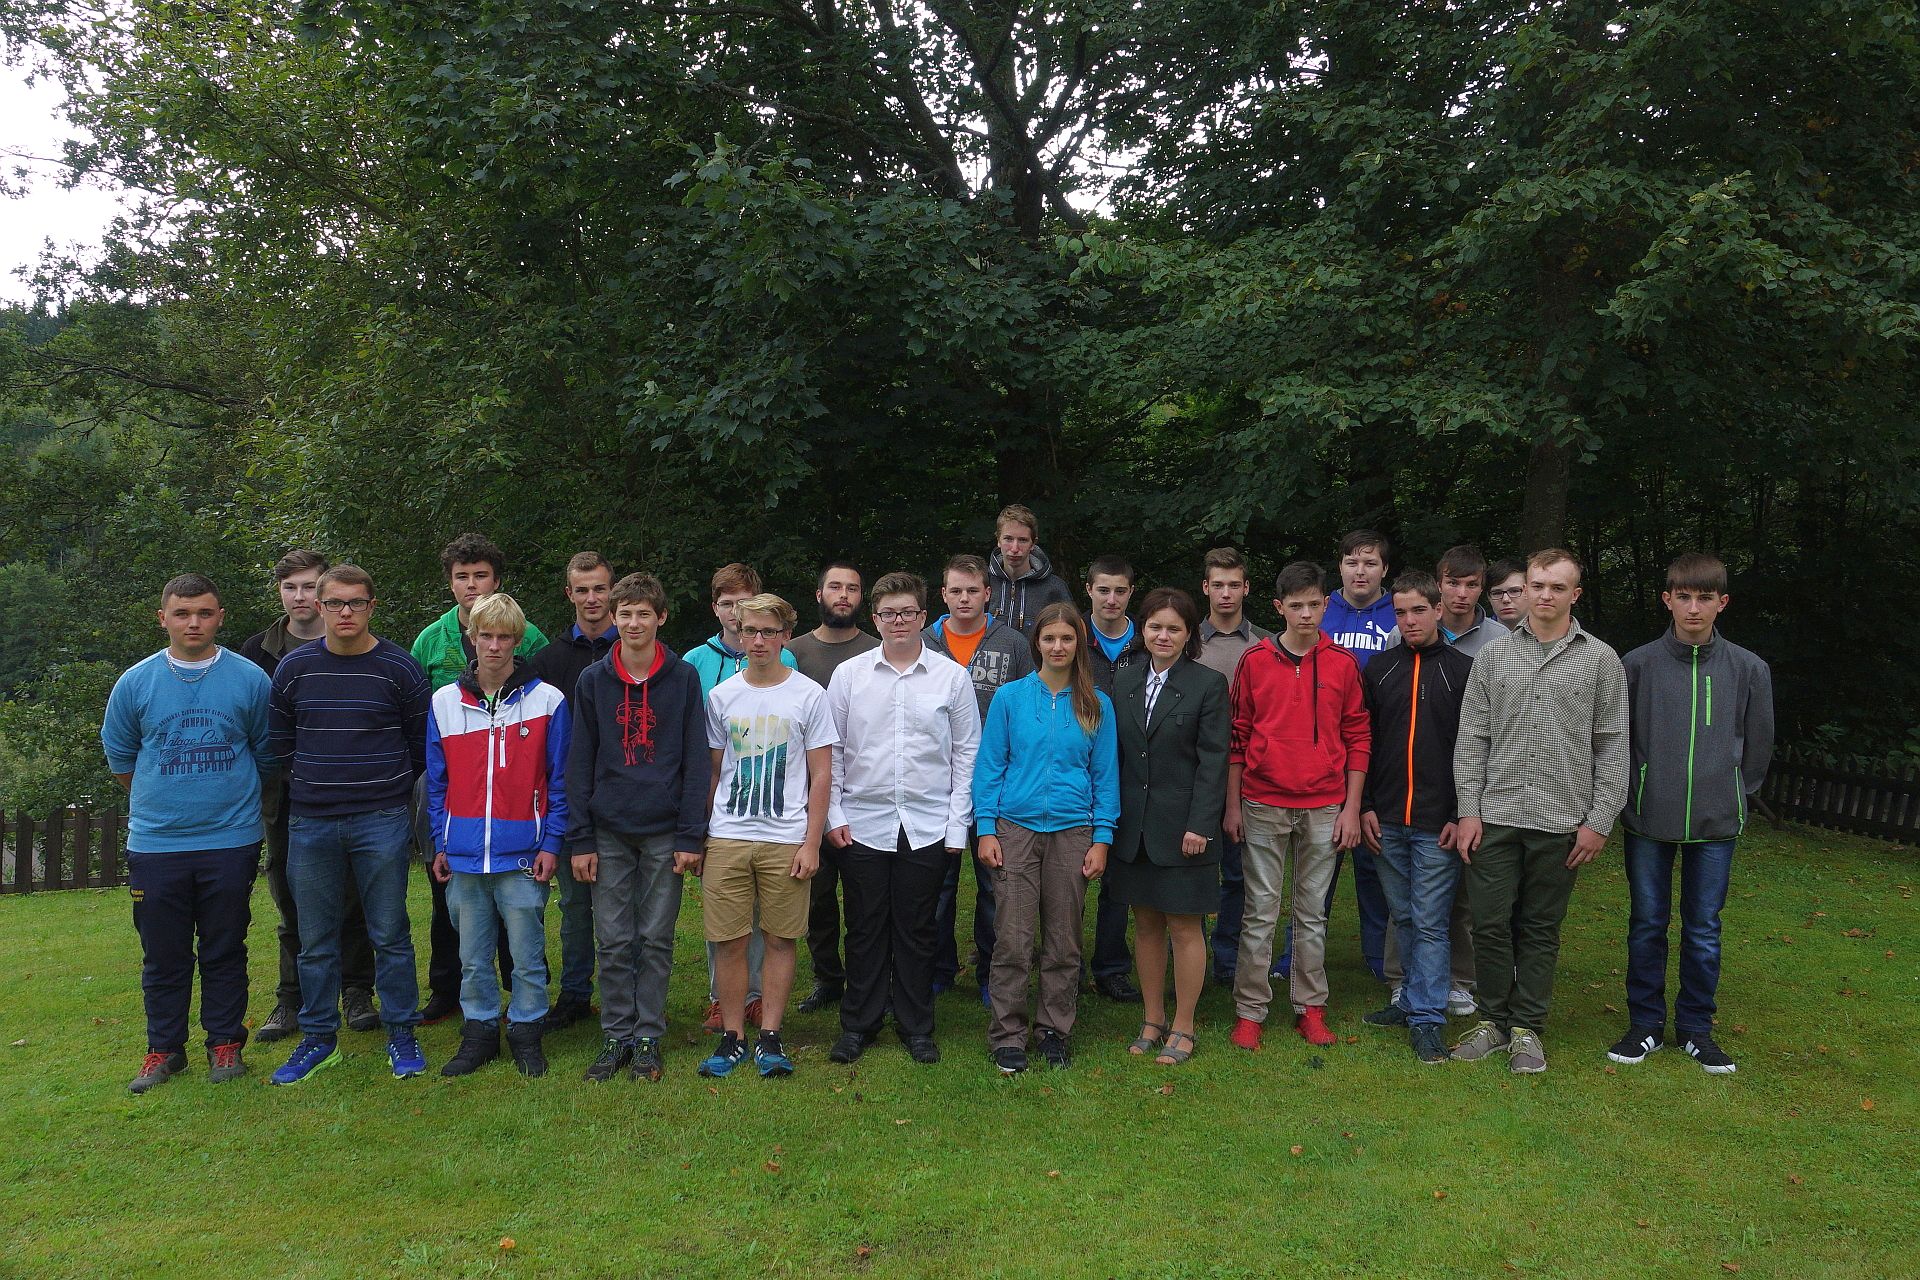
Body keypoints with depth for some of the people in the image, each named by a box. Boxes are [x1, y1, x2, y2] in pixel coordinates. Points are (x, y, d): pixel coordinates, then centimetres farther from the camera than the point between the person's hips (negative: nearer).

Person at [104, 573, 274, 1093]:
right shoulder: (135, 683, 1)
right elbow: (120, 756, 14)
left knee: (225, 952, 9)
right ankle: (164, 1049, 23)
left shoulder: (250, 679, -2)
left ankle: (225, 1044, 21)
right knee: (163, 955, 9)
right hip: (154, 841, 1)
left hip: (231, 840, -1)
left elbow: (266, 753, 10)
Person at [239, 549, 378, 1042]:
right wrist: (256, 780, 3)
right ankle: (292, 1001, 20)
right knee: (292, 904, 9)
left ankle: (356, 993, 17)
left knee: (350, 898, 5)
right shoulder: (258, 650, 6)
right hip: (284, 794, 2)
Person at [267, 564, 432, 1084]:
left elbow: (423, 743, 4)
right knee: (316, 939, 10)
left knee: (390, 934, 3)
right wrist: (310, 785, 12)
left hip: (381, 822, -2)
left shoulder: (399, 668, -4)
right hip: (310, 823, 3)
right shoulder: (294, 668, 3)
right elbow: (279, 740, 14)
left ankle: (401, 1033, 16)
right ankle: (318, 1037, 23)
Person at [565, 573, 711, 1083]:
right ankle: (616, 1037, 18)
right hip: (609, 833, 1)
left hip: (664, 832, -1)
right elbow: (578, 764, 3)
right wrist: (579, 839, -2)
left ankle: (649, 1037, 18)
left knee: (656, 941, 6)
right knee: (613, 942, 6)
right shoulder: (593, 681, 4)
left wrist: (691, 835, -6)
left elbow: (697, 761, -1)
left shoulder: (683, 678, 0)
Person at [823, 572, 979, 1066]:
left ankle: (916, 1028, 23)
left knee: (916, 931, 9)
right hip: (862, 824, 0)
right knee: (865, 929, 9)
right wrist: (833, 815, -1)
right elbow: (830, 751, 6)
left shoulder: (952, 676, 1)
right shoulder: (848, 674, 3)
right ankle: (858, 1025, 23)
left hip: (928, 826, 0)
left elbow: (966, 754, 3)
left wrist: (958, 825, -1)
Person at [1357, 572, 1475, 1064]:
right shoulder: (1379, 668, 8)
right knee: (1402, 916, 13)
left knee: (1430, 921, -1)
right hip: (1387, 820, 3)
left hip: (1439, 824, -3)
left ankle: (1427, 1017, 7)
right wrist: (1364, 806, 3)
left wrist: (1462, 816, -6)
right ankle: (1409, 999, 25)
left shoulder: (1463, 670, 0)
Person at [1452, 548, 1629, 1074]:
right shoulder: (1493, 655, 6)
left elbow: (1612, 746, 2)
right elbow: (1471, 737, 5)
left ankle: (1527, 1028, 22)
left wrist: (1599, 819, -3)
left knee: (1541, 928, 8)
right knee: (1490, 923, 3)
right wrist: (1468, 810, -2)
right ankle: (1493, 1019, 20)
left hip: (1561, 820, -1)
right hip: (1495, 816, 1)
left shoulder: (1601, 660, 3)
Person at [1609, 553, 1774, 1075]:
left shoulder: (1749, 669, 0)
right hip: (1649, 819, 0)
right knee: (1647, 924, 8)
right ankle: (1646, 1024, 21)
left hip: (1716, 822, 1)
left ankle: (1696, 1027, 24)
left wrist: (1732, 798, 7)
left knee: (1704, 929, 9)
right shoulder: (1638, 664, -4)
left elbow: (1758, 746, 8)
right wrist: (1637, 793, 2)